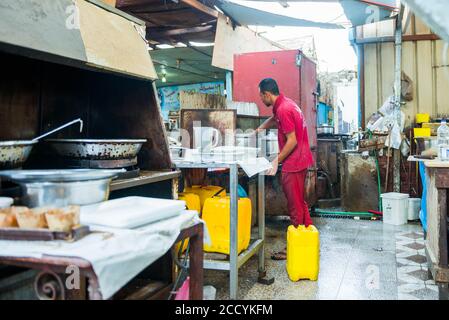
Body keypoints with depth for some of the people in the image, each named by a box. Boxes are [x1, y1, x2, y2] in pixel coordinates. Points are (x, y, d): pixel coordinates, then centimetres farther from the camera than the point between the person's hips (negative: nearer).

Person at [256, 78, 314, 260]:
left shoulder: (283, 109, -20)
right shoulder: (284, 104, 12)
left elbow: (292, 141, -22)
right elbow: (274, 119, 36)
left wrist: (276, 161, -16)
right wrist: (259, 129, 31)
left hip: (294, 163, -10)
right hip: (300, 161, 10)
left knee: (295, 206, -2)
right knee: (300, 203, 18)